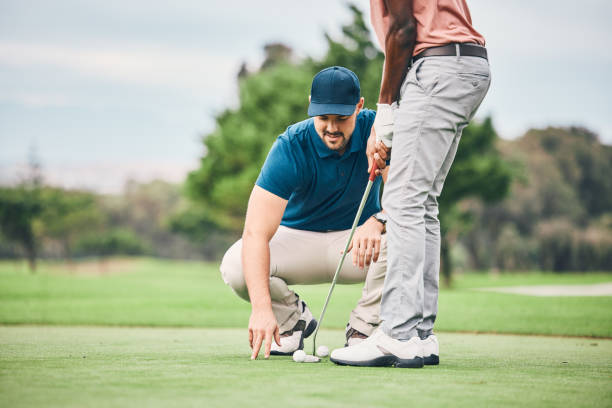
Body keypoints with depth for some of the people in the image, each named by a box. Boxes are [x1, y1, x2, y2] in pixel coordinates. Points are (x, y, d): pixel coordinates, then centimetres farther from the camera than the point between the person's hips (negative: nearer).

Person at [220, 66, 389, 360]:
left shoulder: (375, 130, -19)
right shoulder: (291, 147, -25)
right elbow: (256, 233, -34)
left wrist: (378, 221, -49)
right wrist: (261, 307, -46)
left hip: (358, 238, 1)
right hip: (298, 238, -1)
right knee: (234, 266, -30)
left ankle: (363, 327, -11)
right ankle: (293, 317, 3)